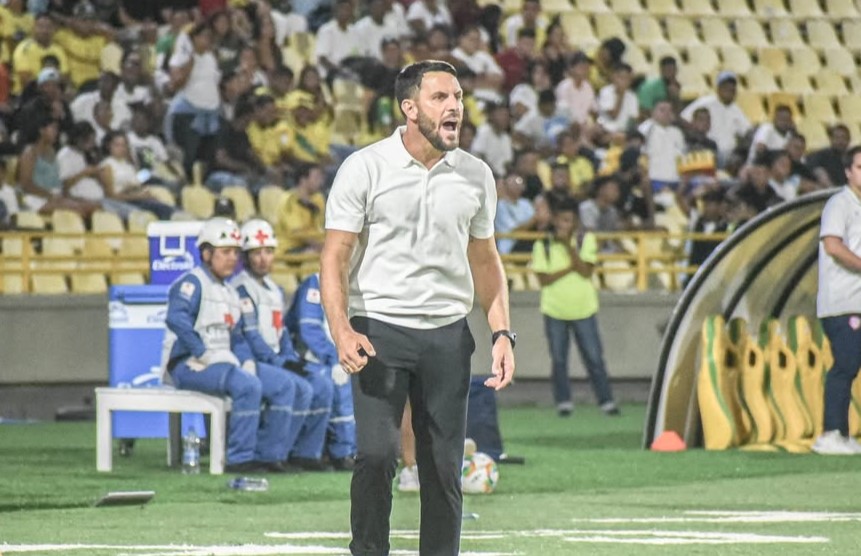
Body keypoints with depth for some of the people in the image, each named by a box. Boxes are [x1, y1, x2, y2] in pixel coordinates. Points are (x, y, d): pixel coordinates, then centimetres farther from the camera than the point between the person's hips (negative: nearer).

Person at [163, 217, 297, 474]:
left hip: (221, 362, 9)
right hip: (188, 364, -9)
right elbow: (176, 319, -24)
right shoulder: (192, 283, -8)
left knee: (282, 384, 0)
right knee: (247, 385, -32)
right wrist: (205, 354, -24)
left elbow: (236, 336, 21)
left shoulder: (230, 293, 21)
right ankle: (240, 459, -27)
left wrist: (247, 361, 1)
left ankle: (268, 454, 0)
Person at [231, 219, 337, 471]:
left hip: (275, 359, 9)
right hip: (251, 362, -9)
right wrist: (280, 362, -19)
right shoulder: (241, 289, -9)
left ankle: (306, 452, -4)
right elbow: (249, 336, -15)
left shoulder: (275, 290, 20)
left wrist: (293, 358, 4)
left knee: (322, 384, -8)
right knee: (301, 389, -26)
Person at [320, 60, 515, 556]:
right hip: (379, 329, -4)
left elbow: (485, 260, 17)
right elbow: (335, 255, -4)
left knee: (446, 467, 3)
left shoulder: (476, 175, 8)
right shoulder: (365, 169, -4)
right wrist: (341, 330, -17)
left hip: (448, 334, 4)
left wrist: (502, 332, 7)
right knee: (377, 454, -16)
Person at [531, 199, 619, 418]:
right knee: (559, 360, 3)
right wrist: (570, 268, -15)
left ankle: (606, 401, 5)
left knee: (594, 358, 0)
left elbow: (586, 271, -13)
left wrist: (568, 245, -16)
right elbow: (543, 279, -8)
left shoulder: (586, 240, -1)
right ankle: (563, 402, 12)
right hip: (555, 310, 0)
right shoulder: (543, 245, -1)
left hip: (583, 309, 0)